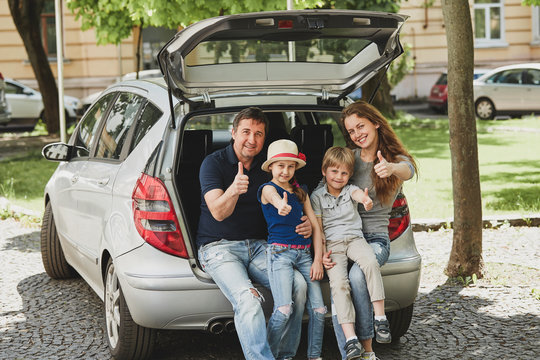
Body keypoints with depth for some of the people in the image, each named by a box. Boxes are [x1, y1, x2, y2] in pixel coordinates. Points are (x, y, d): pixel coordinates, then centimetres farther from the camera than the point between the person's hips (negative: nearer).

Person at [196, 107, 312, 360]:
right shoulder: (214, 163, -5)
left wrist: (304, 225, -9)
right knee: (247, 298, -32)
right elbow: (219, 213, -17)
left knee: (298, 284, -21)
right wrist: (233, 190, -39)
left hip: (258, 245, 4)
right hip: (218, 247, -4)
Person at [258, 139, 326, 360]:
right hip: (279, 252, -6)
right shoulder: (268, 189, 0)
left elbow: (315, 226, 15)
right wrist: (281, 205, -51)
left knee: (318, 309, -4)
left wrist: (318, 260, 4)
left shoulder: (300, 193, 18)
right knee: (284, 310, -19)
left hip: (304, 253, 6)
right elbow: (274, 197, -26)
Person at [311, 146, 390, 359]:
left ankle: (380, 318, -26)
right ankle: (350, 338, -30)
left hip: (354, 238, 1)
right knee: (338, 282, -24)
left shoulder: (350, 190, 12)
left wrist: (366, 200, -40)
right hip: (332, 244, -1)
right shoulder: (317, 196, 12)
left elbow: (358, 193, -14)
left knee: (370, 262, -32)